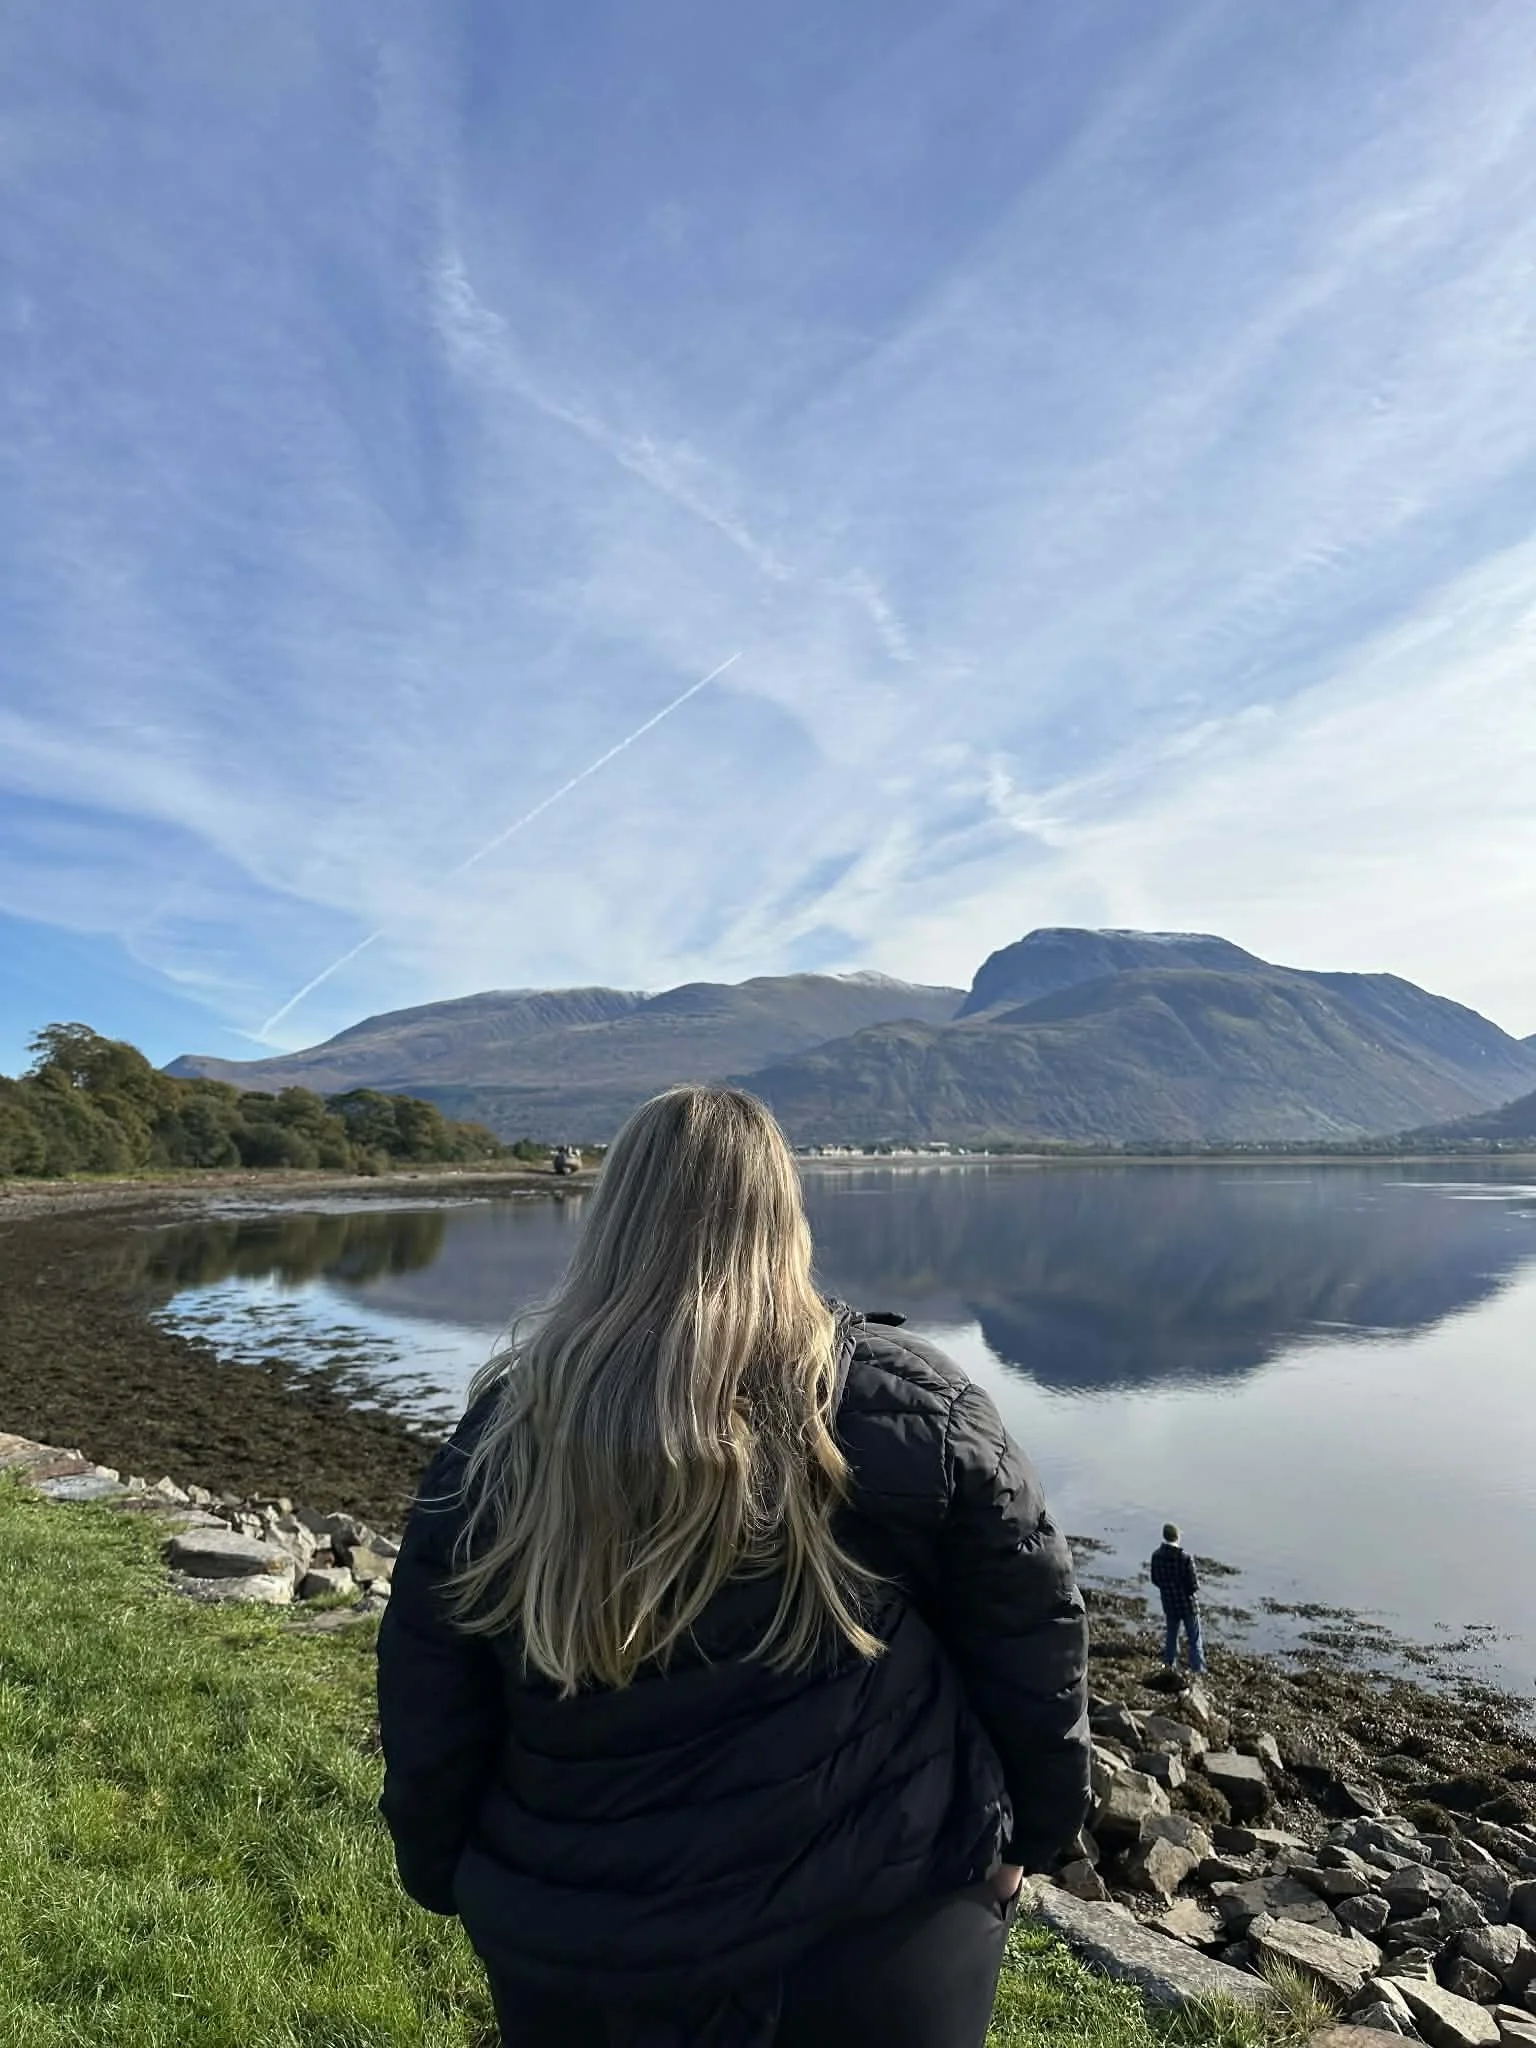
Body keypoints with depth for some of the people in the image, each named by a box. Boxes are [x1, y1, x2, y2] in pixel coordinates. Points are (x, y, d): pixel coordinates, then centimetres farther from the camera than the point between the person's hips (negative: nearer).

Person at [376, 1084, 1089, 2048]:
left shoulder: (503, 1438, -11)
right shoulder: (903, 1402, -15)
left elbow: (428, 1716, -1)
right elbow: (1030, 1640, -5)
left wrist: (447, 1877, 16)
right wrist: (1031, 1831, 10)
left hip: (578, 1961, 2)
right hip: (879, 1930, -1)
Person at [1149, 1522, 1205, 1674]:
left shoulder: (1156, 1555, -9)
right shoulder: (1185, 1557, -26)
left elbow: (1155, 1580, 2)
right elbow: (1194, 1585, -21)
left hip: (1169, 1604, 5)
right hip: (1188, 1604, -5)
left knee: (1171, 1637, 22)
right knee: (1195, 1641, 10)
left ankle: (1170, 1667, 31)